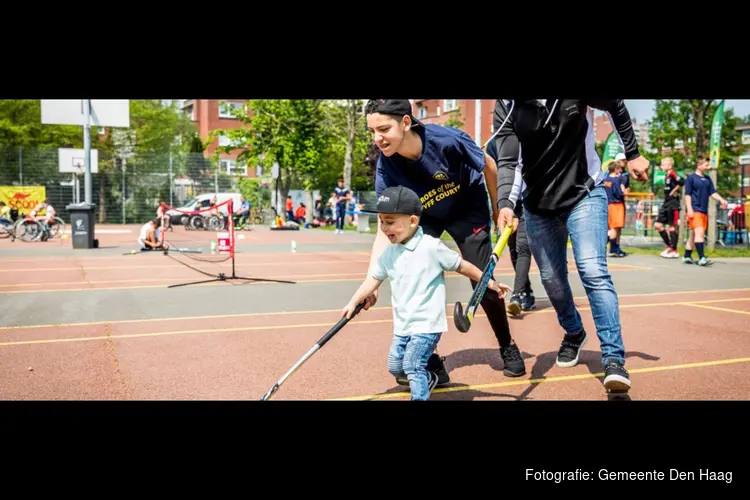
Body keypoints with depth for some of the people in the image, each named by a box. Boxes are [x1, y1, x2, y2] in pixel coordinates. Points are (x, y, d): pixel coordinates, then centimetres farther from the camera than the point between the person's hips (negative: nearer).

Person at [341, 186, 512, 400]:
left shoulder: (431, 247, -15)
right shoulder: (389, 253, 3)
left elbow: (462, 266, -6)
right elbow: (373, 279, 11)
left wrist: (490, 283, -2)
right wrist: (354, 302, 4)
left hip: (426, 323, -7)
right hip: (402, 324, 7)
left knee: (412, 365, -18)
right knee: (395, 367, 15)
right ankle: (427, 379, 41)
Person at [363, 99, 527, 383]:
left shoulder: (447, 140, -35)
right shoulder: (386, 168, -26)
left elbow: (488, 167, -15)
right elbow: (385, 230, -25)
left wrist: (499, 209, -2)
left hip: (468, 211, -2)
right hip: (424, 217, 3)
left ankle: (507, 347, 23)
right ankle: (428, 361, 5)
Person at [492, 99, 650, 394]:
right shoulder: (505, 107, -14)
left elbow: (616, 106, 5)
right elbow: (509, 163, -23)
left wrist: (632, 154, 6)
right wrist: (506, 204, -40)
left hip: (585, 195, -2)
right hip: (537, 206, 3)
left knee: (593, 271, -17)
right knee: (551, 279, 11)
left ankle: (614, 359, -13)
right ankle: (574, 334, 39)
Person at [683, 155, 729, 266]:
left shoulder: (707, 179, 15)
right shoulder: (691, 177, -3)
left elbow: (713, 193, 13)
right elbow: (687, 194, -7)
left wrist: (721, 200, -6)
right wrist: (689, 209, -14)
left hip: (704, 211, 7)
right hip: (694, 210, -7)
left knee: (693, 235, 11)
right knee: (699, 232, -17)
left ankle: (687, 257, 19)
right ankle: (702, 258, -20)